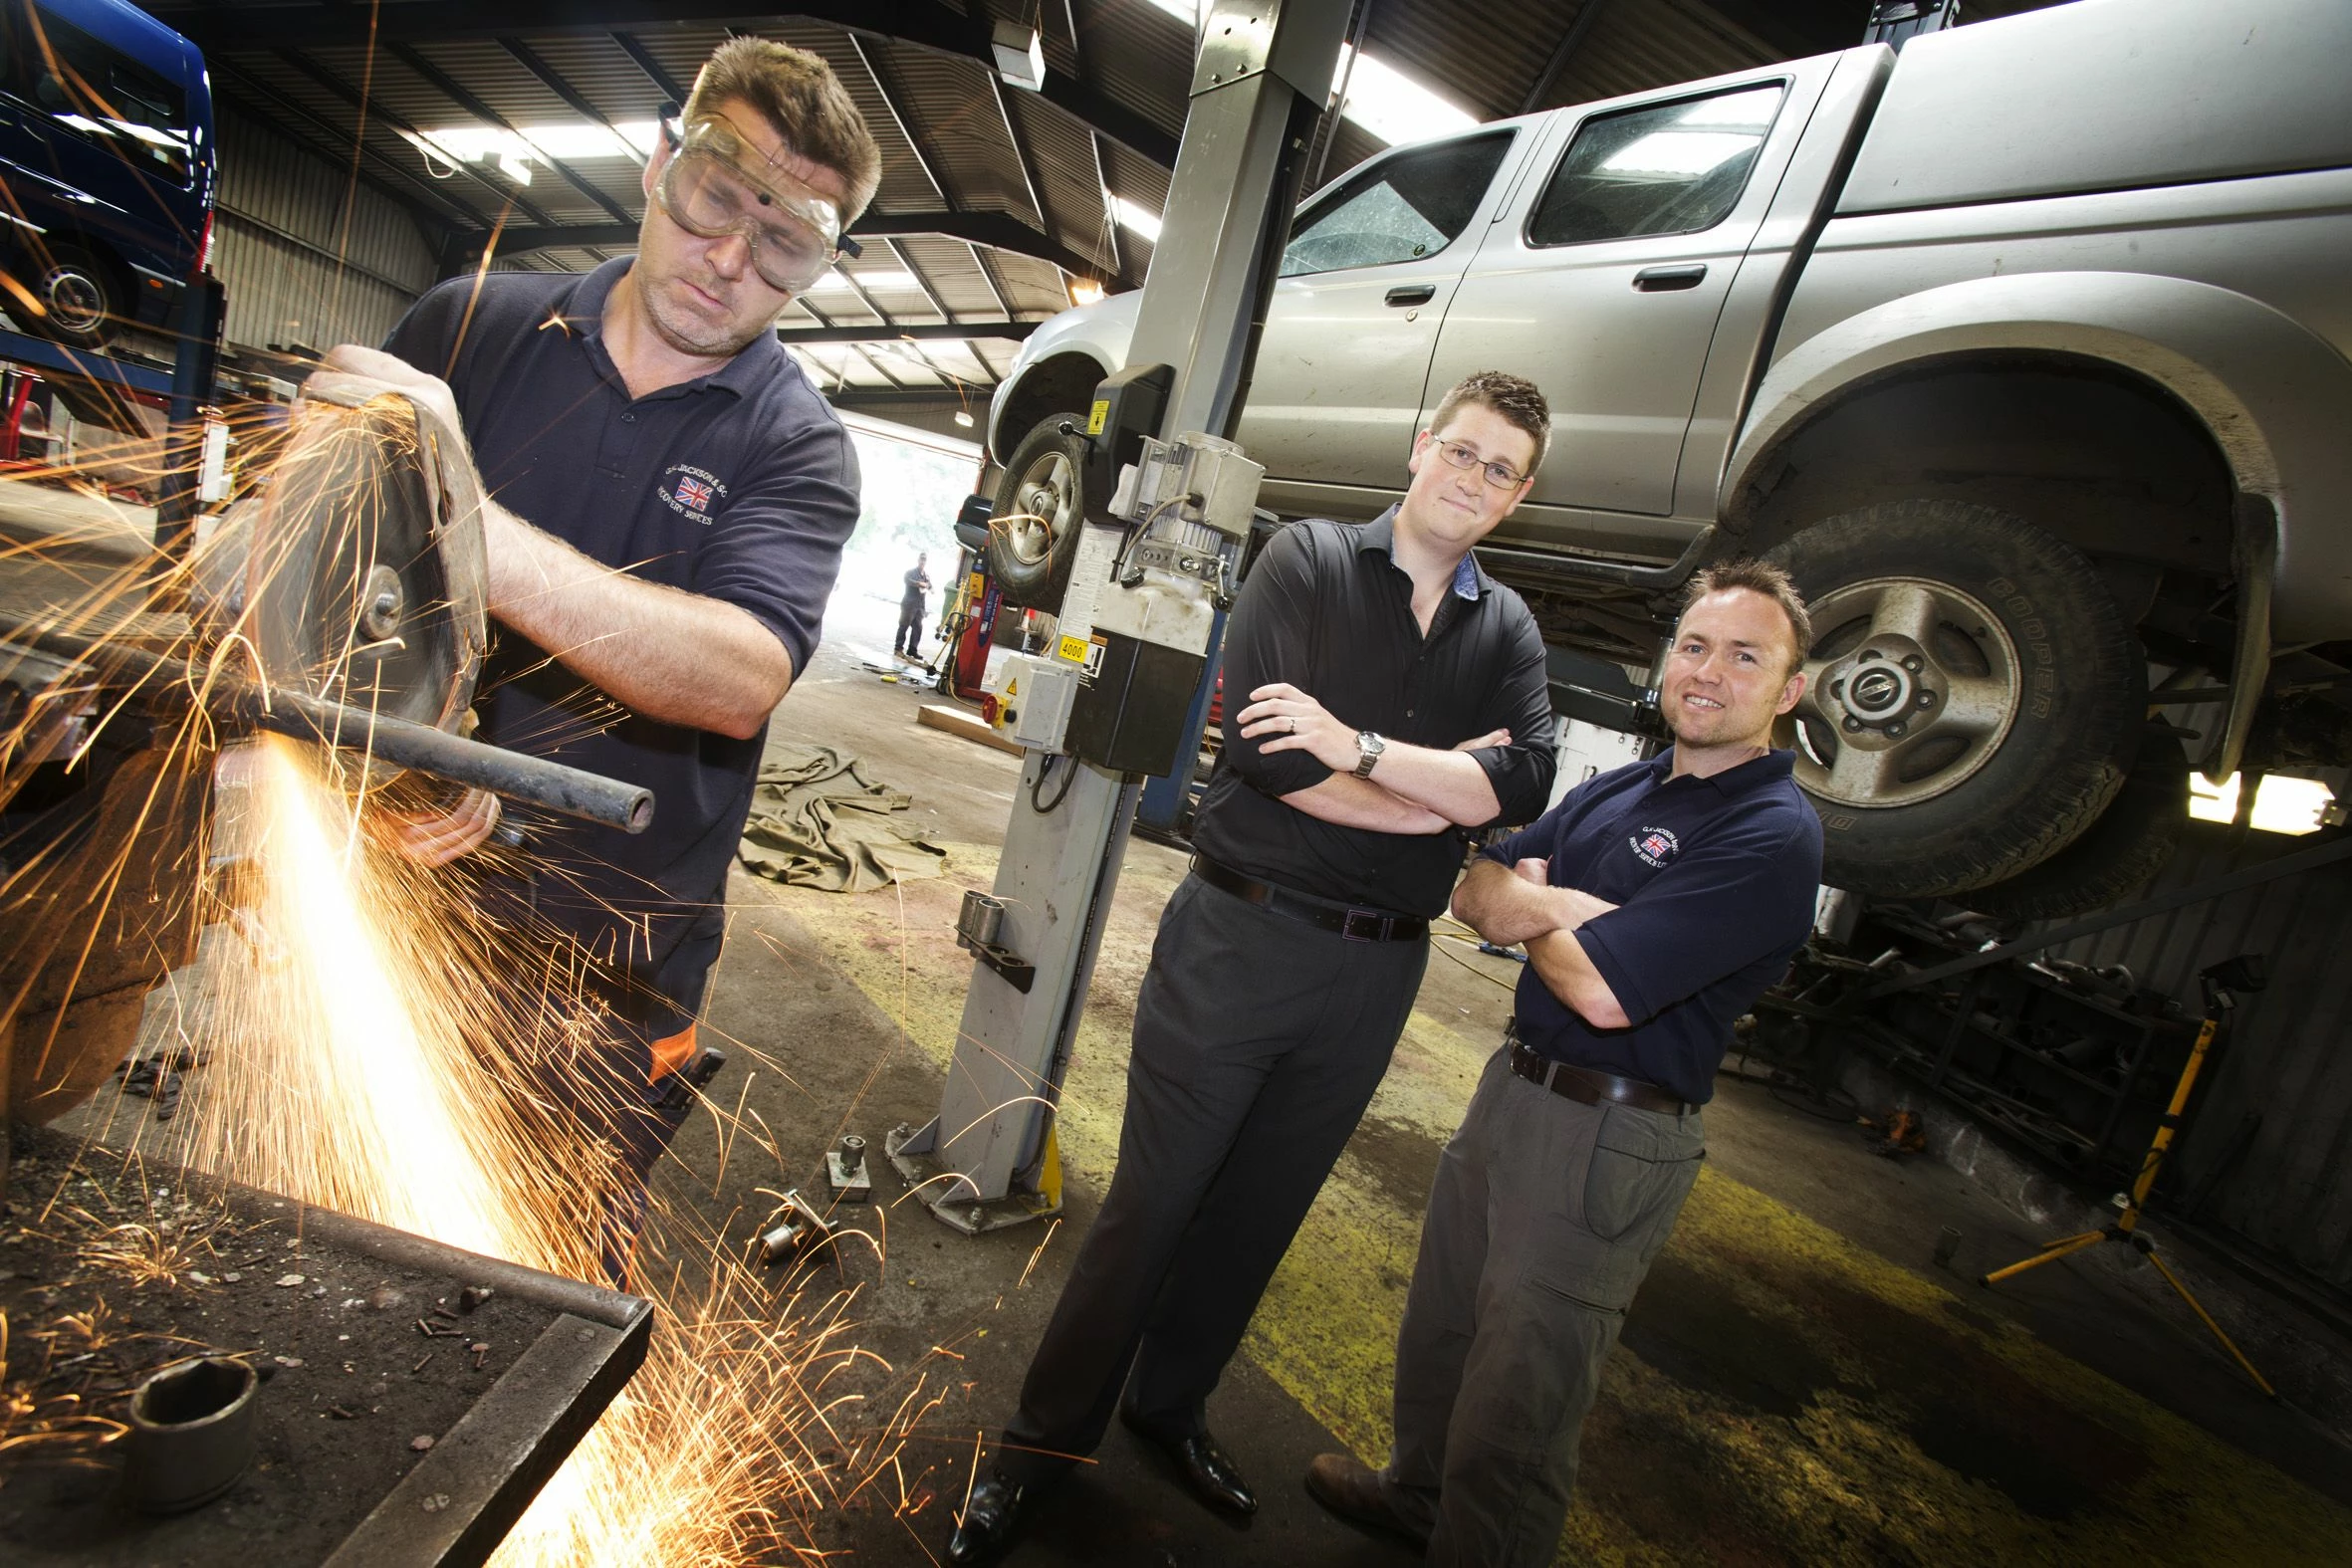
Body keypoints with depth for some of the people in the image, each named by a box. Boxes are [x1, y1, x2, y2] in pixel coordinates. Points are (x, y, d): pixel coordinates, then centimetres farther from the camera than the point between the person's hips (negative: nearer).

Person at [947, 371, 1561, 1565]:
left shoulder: (1508, 630, 8)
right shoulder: (1308, 559, -4)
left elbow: (1523, 786, -9)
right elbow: (1266, 746, -18)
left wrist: (1357, 746, -20)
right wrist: (1441, 787, -11)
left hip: (1375, 971, 4)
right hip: (1241, 936, -4)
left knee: (1259, 1213, 19)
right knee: (1150, 1204, 7)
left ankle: (1168, 1405, 44)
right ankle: (1046, 1436, 31)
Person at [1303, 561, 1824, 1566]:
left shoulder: (1774, 834, -18)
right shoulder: (1619, 789, 8)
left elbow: (1603, 991, -27)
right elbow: (1473, 889, 4)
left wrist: (1525, 906, -8)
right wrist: (1562, 905, -17)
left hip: (1607, 1141, -8)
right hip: (1514, 1087, 8)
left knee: (1514, 1413, 9)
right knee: (1438, 1329, 26)